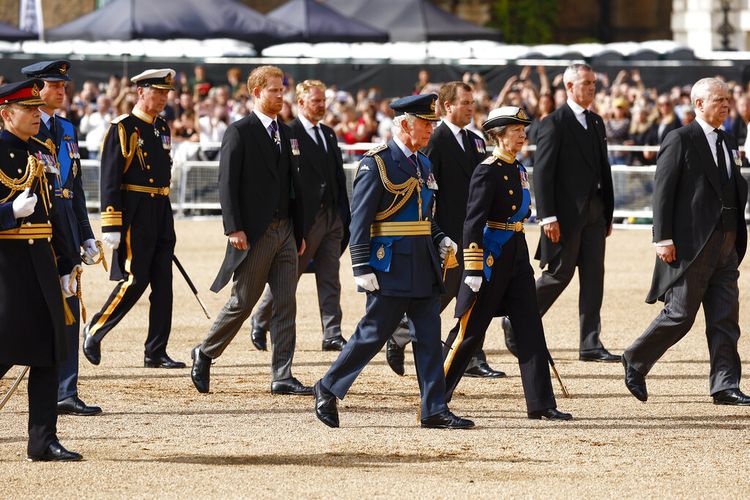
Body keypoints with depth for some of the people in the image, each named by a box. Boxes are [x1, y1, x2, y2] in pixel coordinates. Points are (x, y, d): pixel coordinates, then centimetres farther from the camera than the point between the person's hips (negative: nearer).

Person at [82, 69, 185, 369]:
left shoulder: (162, 129, 15)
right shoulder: (123, 128, -9)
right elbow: (109, 179, -13)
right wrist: (111, 226, -18)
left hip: (161, 213, 8)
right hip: (134, 215, -8)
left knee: (163, 284, 4)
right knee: (134, 281, -8)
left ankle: (156, 353, 7)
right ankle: (94, 331, 11)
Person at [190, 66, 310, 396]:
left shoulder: (286, 134, 15)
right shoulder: (239, 133, -6)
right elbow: (227, 184, -11)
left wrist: (300, 231, 14)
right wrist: (234, 229, -18)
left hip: (285, 231, 6)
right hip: (255, 233, -6)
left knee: (286, 305, 1)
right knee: (242, 303, 0)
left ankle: (282, 377, 1)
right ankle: (205, 354, 19)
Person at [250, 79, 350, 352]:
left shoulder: (329, 134, 15)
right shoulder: (288, 134, -9)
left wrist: (345, 214, 10)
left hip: (332, 216, 7)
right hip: (305, 217, -7)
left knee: (330, 280, 4)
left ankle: (332, 336, 3)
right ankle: (260, 323, 20)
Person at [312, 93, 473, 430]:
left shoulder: (423, 165, 15)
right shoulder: (376, 163, -10)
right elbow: (360, 219, -13)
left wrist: (440, 239, 7)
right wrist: (361, 269, -17)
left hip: (422, 264, 8)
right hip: (390, 265, -8)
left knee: (429, 336, 3)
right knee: (374, 333, -2)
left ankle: (434, 411, 4)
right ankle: (328, 389, 13)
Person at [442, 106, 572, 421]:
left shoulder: (519, 170, 12)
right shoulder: (487, 171, -13)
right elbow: (473, 221, -18)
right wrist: (473, 270, -22)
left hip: (517, 254, 8)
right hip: (492, 255, -8)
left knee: (530, 328, 2)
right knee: (471, 330, -1)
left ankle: (541, 404, 1)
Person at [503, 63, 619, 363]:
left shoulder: (596, 122, 15)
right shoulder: (554, 124, -9)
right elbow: (542, 172, -13)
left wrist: (608, 213, 16)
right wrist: (548, 216, -19)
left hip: (593, 214, 7)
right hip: (566, 214, -7)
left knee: (593, 277, 3)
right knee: (558, 274, -2)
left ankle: (590, 344, 3)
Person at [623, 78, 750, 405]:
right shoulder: (680, 140, -6)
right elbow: (662, 191, -10)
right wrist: (663, 239, -16)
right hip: (691, 245, -7)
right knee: (680, 314, -4)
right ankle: (636, 361, 15)